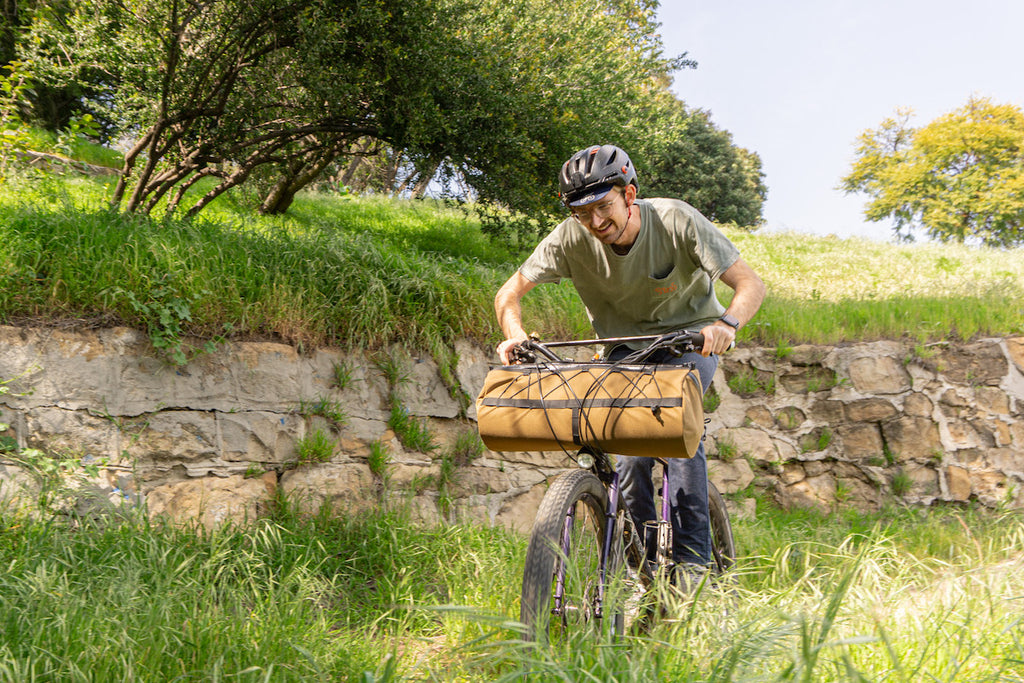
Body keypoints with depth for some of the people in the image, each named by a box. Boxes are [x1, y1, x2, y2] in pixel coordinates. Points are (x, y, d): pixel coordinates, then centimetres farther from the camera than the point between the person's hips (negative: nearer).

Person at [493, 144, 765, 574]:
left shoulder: (676, 221, -26)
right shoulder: (571, 237, -21)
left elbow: (751, 284, -27)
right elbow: (509, 294, -14)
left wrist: (727, 323, -48)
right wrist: (516, 337, -35)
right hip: (626, 344, 2)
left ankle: (694, 559, -17)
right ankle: (644, 561, 2)